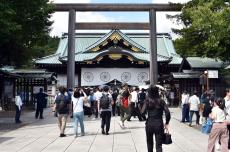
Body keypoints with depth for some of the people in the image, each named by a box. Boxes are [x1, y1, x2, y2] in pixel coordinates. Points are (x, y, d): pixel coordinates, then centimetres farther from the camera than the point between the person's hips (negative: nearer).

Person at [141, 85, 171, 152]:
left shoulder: (147, 100, -5)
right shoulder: (161, 101, -1)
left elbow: (142, 112, -12)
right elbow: (167, 112, -8)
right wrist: (166, 123, 3)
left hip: (149, 124, 0)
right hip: (159, 124, 0)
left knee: (149, 143, 22)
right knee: (159, 145, 2)